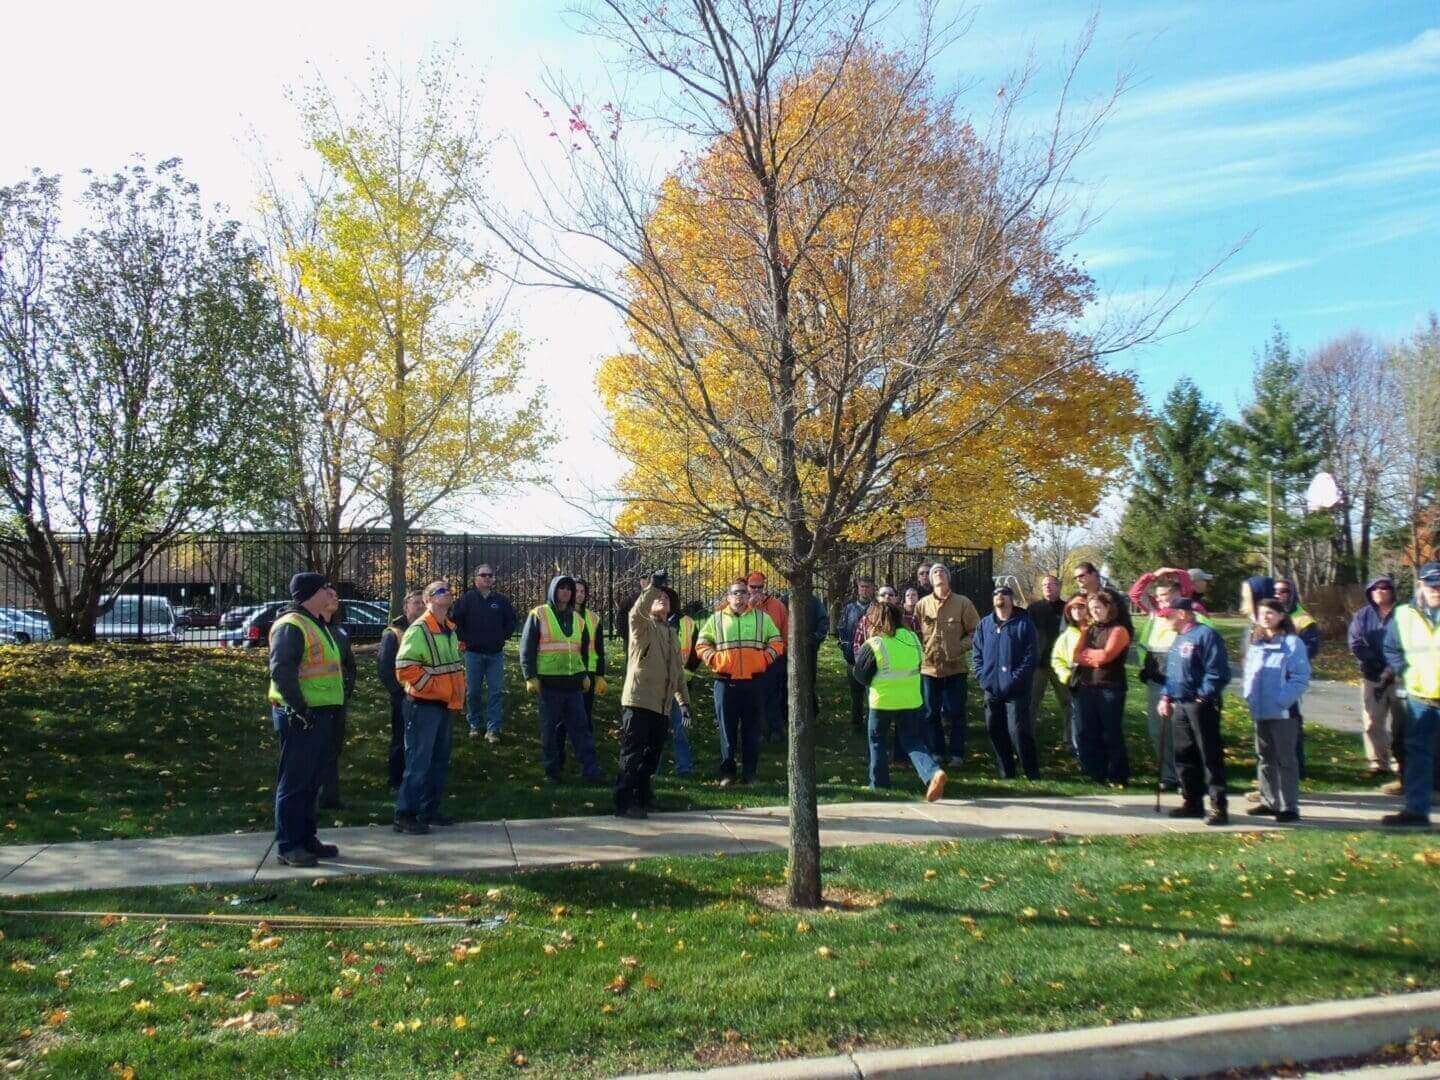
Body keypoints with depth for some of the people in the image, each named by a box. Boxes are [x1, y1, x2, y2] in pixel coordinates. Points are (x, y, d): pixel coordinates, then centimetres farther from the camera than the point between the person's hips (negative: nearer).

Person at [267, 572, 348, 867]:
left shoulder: (317, 625, 18)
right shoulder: (291, 626, -14)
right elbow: (281, 671, -22)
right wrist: (299, 708, -24)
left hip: (319, 714, 10)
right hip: (299, 717, -10)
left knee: (311, 781, 16)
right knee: (294, 782, -4)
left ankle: (307, 839, 26)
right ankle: (287, 847, 4)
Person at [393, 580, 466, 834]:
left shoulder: (450, 629, 13)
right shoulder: (418, 630, -16)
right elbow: (405, 668, -23)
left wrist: (457, 691, 15)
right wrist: (432, 687, -18)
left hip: (444, 705, 9)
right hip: (423, 705, -9)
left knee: (440, 760, 14)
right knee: (418, 761, -6)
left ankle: (429, 810, 25)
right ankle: (404, 815, 2)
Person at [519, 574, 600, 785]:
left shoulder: (577, 619, 14)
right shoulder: (538, 615, -1)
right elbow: (527, 648, -4)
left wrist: (584, 674, 18)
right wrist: (530, 677, -10)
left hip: (573, 683, 4)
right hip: (548, 682, -4)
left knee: (580, 727, 3)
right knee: (550, 728, 4)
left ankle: (591, 770, 3)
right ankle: (552, 770, 14)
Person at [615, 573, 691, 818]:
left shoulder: (672, 634, 22)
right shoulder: (642, 625, 2)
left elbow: (678, 671, 23)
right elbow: (636, 612, -24)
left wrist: (684, 702, 17)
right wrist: (652, 587, -30)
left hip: (662, 705, 7)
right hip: (638, 701, -7)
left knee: (652, 755, 12)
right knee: (632, 754, -5)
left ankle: (642, 797, 25)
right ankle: (624, 803, -2)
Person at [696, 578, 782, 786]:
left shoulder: (762, 618, 9)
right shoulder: (716, 619, 8)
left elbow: (776, 642, 12)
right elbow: (701, 644, 11)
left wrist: (764, 659, -3)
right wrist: (714, 660, -4)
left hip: (754, 682, 0)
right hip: (725, 682, 0)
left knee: (751, 729, 6)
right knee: (727, 730, 4)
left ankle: (749, 773, 16)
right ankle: (727, 773, 13)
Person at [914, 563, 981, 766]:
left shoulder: (963, 603, -3)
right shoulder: (922, 604, 2)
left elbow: (976, 632, 0)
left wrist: (960, 648, -12)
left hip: (955, 668, -2)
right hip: (929, 668, 2)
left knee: (956, 713, 5)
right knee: (931, 713, 10)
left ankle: (957, 754, 17)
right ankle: (936, 752, 23)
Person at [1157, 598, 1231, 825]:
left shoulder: (1206, 634, -12)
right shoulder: (1179, 638, 17)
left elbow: (1218, 672, -17)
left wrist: (1203, 696, -17)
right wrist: (1166, 697, 14)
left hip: (1201, 704, -9)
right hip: (1179, 705, 9)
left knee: (1210, 756, -5)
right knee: (1184, 756, 13)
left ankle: (1219, 807, -1)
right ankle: (1193, 802, 23)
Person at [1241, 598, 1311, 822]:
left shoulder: (1292, 643, -8)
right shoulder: (1256, 643, 14)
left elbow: (1301, 677, -13)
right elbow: (1248, 673, 19)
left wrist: (1283, 699, -20)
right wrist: (1248, 693, 4)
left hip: (1283, 712, -7)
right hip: (1259, 711, 7)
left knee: (1285, 759, -1)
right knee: (1264, 758, 14)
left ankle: (1289, 807, 5)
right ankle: (1269, 801, 24)